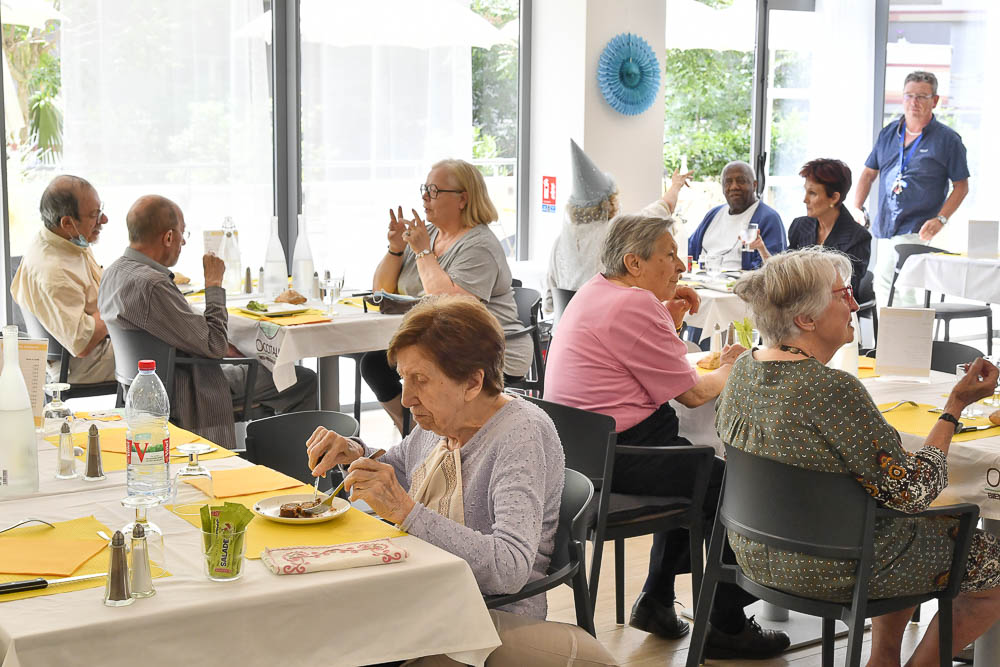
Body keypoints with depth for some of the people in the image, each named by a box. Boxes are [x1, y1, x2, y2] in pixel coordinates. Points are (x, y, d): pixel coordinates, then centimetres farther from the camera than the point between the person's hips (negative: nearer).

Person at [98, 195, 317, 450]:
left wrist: (220, 345, 9)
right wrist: (214, 283, -12)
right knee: (304, 381, -2)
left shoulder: (115, 273, 3)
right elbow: (214, 344, -23)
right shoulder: (151, 285, -30)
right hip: (186, 401, -11)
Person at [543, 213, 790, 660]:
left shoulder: (594, 291, 14)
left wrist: (667, 322, 11)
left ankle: (656, 600, 31)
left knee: (695, 472, 28)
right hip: (616, 456, -11)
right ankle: (727, 627, 6)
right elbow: (692, 393, -13)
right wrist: (729, 369, 7)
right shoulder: (634, 305, -18)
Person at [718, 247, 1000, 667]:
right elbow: (910, 492, -22)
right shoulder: (833, 391, -28)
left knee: (933, 525, 29)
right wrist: (956, 405, -15)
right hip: (830, 571, -9)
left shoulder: (744, 369, -2)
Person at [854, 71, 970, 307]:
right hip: (884, 227, 6)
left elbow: (961, 186, -1)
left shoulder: (947, 139, -2)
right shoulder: (888, 133, 12)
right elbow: (869, 173, 19)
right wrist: (857, 209, 6)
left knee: (902, 288, -17)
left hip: (917, 230, -6)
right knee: (882, 287, 8)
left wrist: (940, 219, -14)